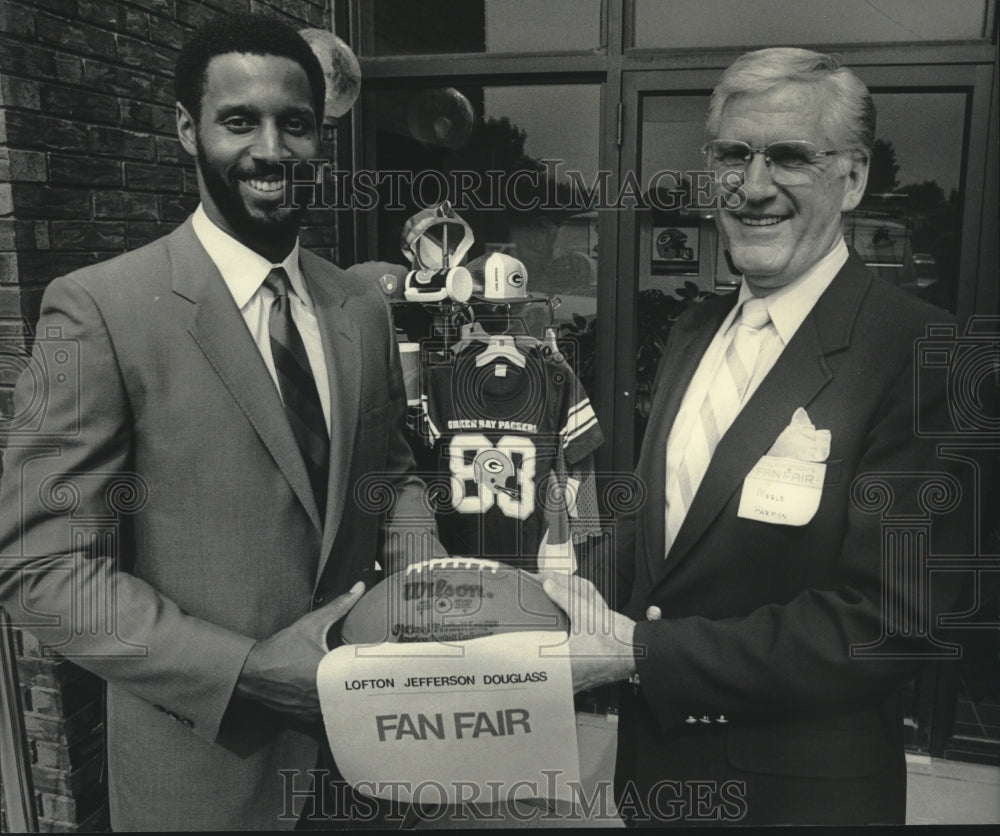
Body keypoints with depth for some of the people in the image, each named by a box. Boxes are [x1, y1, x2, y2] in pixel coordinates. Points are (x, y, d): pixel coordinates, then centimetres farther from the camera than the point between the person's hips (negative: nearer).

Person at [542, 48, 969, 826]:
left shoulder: (920, 352, -20)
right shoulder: (694, 330, 2)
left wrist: (637, 651, -23)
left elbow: (885, 622, -23)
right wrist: (597, 589, -10)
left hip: (802, 789, -6)